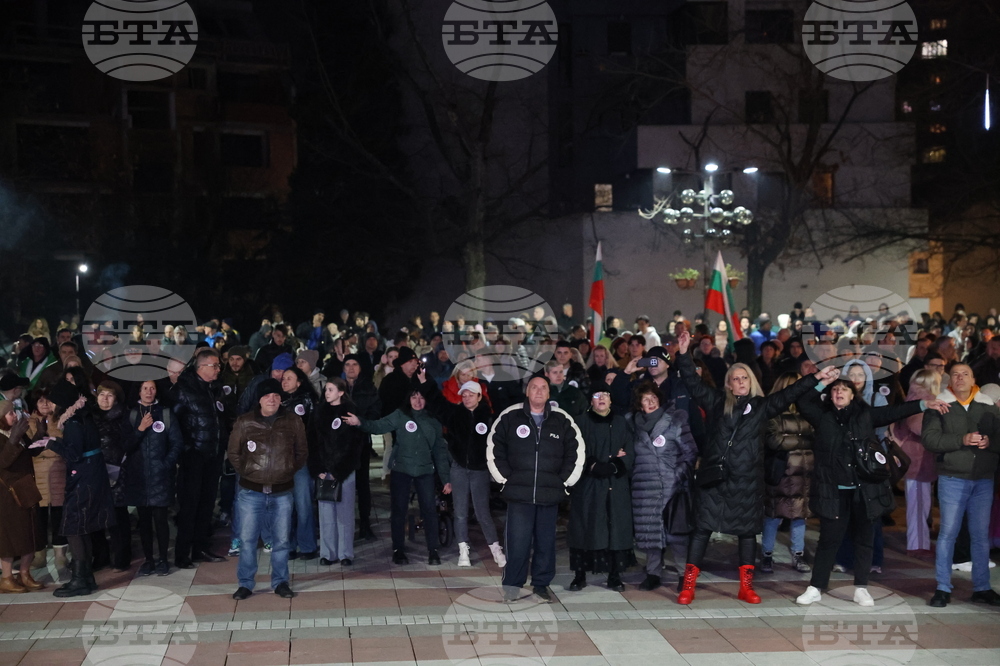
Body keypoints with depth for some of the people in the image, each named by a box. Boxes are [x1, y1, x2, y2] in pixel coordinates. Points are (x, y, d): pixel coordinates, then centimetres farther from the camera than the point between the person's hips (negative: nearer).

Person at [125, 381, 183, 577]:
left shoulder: (165, 413, 2)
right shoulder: (131, 414, 6)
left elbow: (177, 443, 2)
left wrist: (166, 464, -6)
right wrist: (140, 429, -11)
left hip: (160, 475, -2)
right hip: (138, 475, 2)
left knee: (160, 518, -4)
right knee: (143, 518, 7)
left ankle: (163, 559, 7)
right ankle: (148, 559, 16)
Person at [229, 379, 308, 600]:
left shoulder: (293, 422, 1)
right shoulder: (244, 422, -2)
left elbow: (302, 452, 10)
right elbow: (233, 453, 7)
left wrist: (289, 471, 3)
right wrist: (246, 472, 1)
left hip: (282, 492, 1)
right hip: (251, 491, -1)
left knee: (282, 540, 7)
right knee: (247, 539, 2)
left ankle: (280, 582, 20)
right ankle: (245, 583, 15)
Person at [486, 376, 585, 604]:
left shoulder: (562, 420, 6)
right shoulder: (510, 417, 2)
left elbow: (576, 451, 11)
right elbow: (494, 448, 5)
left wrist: (564, 481, 5)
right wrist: (505, 479, 1)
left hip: (550, 493, 2)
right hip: (518, 491, -2)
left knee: (546, 540, 7)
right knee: (518, 540, -3)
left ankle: (541, 584, 20)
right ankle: (512, 584, 10)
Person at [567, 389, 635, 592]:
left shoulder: (621, 423, 13)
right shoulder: (582, 422, 6)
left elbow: (629, 453, 3)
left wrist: (614, 466, -12)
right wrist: (594, 466, -16)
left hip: (617, 486, 2)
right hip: (588, 485, -2)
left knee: (617, 527, 0)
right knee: (585, 527, -2)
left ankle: (614, 576, 6)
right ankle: (580, 574, 5)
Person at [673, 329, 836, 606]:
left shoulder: (761, 405, 8)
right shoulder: (717, 402, 7)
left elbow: (788, 394, 3)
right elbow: (693, 383, 4)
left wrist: (815, 378, -4)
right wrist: (683, 354, -6)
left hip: (746, 478, 1)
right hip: (713, 474, -1)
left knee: (748, 530, 7)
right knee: (702, 527, -2)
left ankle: (746, 587, 17)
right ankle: (688, 586, 2)